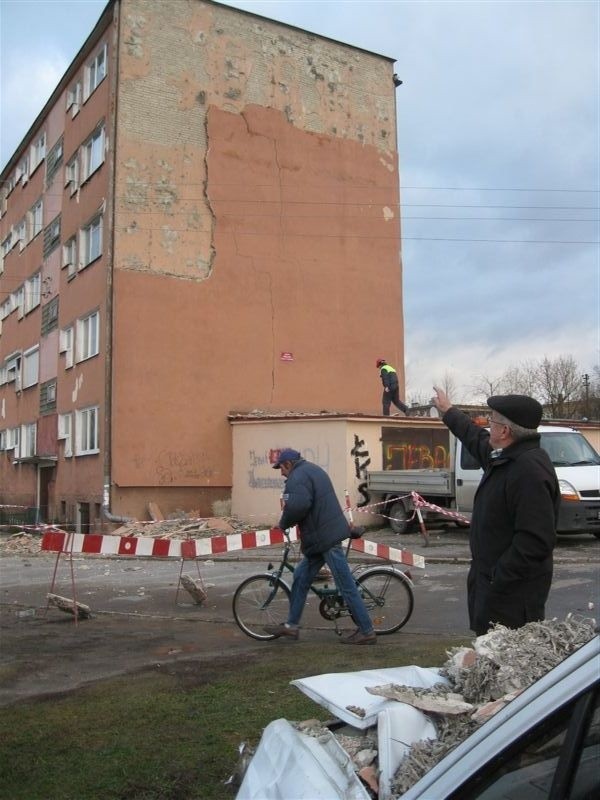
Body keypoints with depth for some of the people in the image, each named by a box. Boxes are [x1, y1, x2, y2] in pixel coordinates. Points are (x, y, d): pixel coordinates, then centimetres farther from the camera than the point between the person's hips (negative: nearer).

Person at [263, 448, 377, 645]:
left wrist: (284, 523, -11)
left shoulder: (298, 477, -14)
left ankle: (366, 632, 3)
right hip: (330, 531, 11)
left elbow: (297, 505, -30)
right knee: (301, 577, 15)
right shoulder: (314, 470, 19)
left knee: (346, 586, -4)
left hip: (325, 538, -11)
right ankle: (291, 625, 22)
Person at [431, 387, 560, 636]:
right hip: (490, 578, 10)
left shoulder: (530, 470, -25)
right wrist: (448, 411, 42)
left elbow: (536, 541, -29)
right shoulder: (504, 457, 6)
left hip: (512, 588, -10)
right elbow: (477, 438, 30)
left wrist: (497, 580, -24)